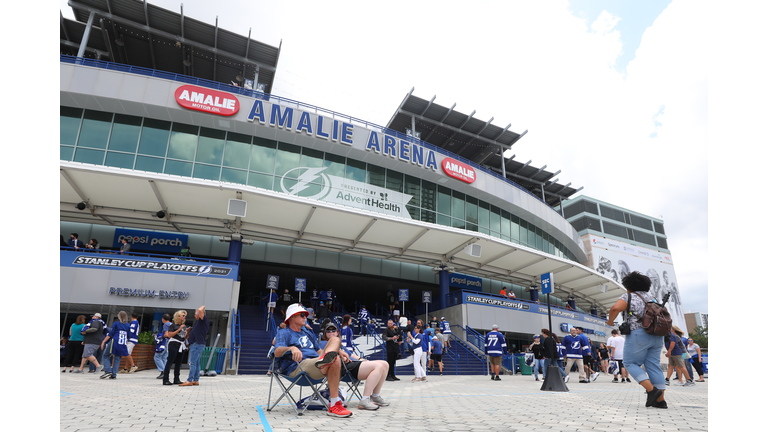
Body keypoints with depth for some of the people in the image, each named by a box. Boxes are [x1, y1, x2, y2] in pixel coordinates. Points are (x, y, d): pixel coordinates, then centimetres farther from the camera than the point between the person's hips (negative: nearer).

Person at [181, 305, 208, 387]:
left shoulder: (203, 320, -5)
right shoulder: (198, 322, 24)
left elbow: (200, 310, -24)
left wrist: (203, 306, -5)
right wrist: (188, 332, 13)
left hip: (197, 344, -10)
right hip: (195, 344, 10)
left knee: (193, 363, -11)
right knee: (196, 363, 9)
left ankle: (189, 381, -12)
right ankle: (196, 380, 12)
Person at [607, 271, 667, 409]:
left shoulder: (627, 297, -4)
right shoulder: (650, 298, 17)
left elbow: (615, 308, -21)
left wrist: (610, 321, -5)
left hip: (639, 336, -6)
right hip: (656, 336, 7)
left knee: (630, 364, 5)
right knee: (653, 366, 8)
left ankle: (651, 390, -10)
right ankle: (660, 400, 5)